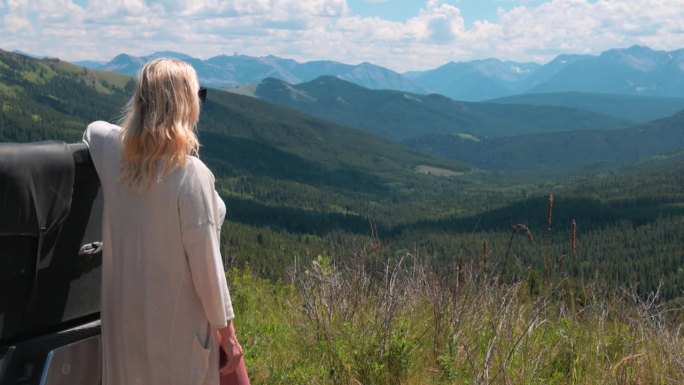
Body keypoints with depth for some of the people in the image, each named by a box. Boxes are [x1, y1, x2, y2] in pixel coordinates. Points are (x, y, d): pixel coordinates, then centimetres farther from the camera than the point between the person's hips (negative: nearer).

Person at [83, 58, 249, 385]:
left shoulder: (115, 152, -5)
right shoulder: (191, 174, -22)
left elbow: (93, 129, 22)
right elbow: (206, 263, -18)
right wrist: (226, 329, -9)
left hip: (125, 313, 6)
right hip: (179, 320, -6)